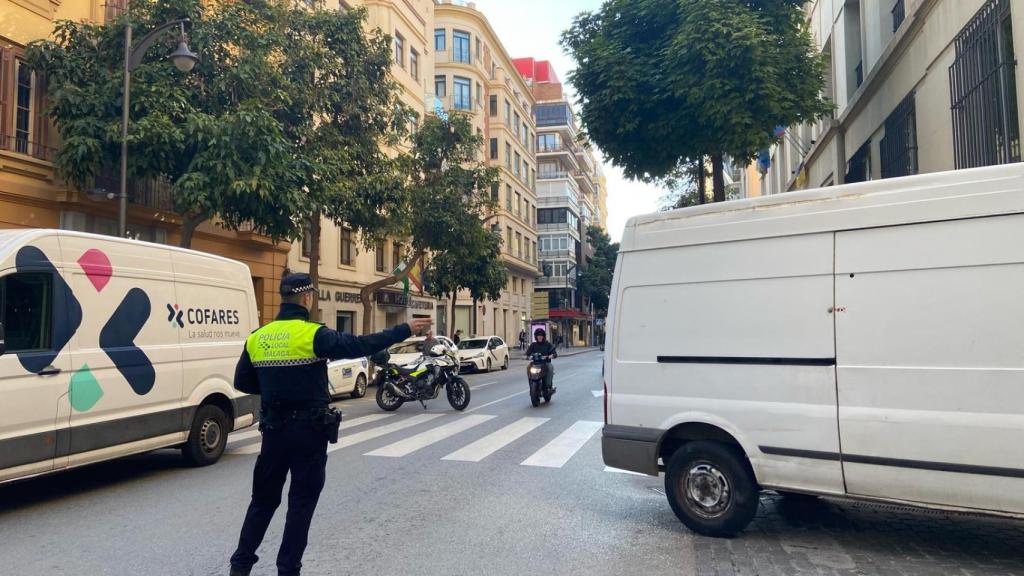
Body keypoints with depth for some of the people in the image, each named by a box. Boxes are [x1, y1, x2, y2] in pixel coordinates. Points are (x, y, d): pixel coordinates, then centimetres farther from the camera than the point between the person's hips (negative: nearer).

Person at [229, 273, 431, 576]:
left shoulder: (257, 337, 2)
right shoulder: (313, 335, -15)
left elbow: (242, 382, 9)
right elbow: (361, 346, -19)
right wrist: (406, 330, -13)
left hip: (274, 429, 5)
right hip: (308, 429, -5)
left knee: (263, 499, 21)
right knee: (301, 503, 8)